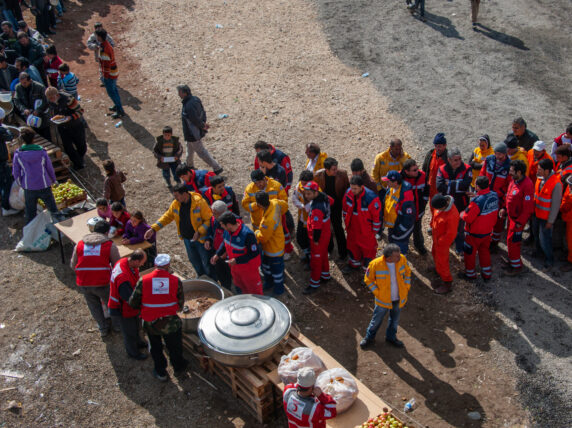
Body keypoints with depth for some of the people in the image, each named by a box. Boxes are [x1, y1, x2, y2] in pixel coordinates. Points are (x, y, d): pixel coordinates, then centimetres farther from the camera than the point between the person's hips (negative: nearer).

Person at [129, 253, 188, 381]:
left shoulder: (143, 280, -11)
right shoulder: (176, 281, -10)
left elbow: (133, 303, -6)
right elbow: (180, 304, -3)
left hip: (150, 324, 1)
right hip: (171, 323, 0)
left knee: (155, 348, 25)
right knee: (174, 347, 25)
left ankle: (161, 372, 42)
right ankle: (178, 367, 48)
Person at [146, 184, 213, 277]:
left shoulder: (199, 202, -24)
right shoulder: (175, 204, -7)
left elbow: (209, 219, -21)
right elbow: (167, 217, 3)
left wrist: (199, 232, -31)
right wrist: (153, 229, -5)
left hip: (200, 238, -6)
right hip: (187, 239, 6)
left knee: (206, 262, 9)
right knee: (193, 260, 23)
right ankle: (201, 277, 47)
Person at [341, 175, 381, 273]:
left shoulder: (371, 198, -29)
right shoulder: (348, 193, -13)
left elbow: (377, 216, -17)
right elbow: (345, 209, 6)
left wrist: (374, 231, -8)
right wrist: (346, 222, 13)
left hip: (366, 230, -6)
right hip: (352, 227, 6)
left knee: (368, 248, 11)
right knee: (352, 246, 24)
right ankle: (354, 264, 49)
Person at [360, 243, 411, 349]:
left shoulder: (402, 259, -18)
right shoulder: (375, 264, -27)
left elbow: (407, 272, 3)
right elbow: (368, 279, -10)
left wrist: (406, 288, -1)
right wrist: (377, 293, -14)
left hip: (399, 299, 3)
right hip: (383, 300, -3)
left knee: (395, 319, 22)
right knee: (377, 320, 14)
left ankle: (391, 337, 47)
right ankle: (369, 337, 40)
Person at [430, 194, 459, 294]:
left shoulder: (452, 215, -39)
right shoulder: (440, 205, -15)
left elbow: (451, 234, -27)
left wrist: (439, 242, -16)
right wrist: (432, 226, 11)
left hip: (443, 242, -9)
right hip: (436, 238, 9)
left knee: (442, 262, 6)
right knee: (435, 255, 28)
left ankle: (447, 284, 26)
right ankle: (442, 278, 51)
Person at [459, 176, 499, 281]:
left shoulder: (477, 201, -33)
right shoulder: (494, 196, -10)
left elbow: (467, 218, -26)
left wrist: (462, 214, -6)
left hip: (475, 233, -7)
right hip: (488, 231, 7)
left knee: (470, 253, 16)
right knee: (484, 251, 24)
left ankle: (470, 274, 32)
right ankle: (487, 273, 36)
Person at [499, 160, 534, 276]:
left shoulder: (527, 185, -27)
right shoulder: (514, 180, -1)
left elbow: (528, 207, -24)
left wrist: (520, 222, -21)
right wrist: (504, 208, 11)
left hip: (518, 218, -8)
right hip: (511, 215, 8)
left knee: (512, 240, -1)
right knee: (513, 239, 21)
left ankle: (516, 266, 13)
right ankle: (512, 259, 39)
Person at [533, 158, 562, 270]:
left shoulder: (556, 184, -26)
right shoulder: (540, 178, -5)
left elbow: (556, 204, -20)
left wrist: (550, 221, -16)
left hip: (546, 217, -7)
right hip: (537, 213, 7)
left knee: (544, 239, 2)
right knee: (536, 234, 25)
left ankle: (549, 261, 22)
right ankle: (539, 250, 51)